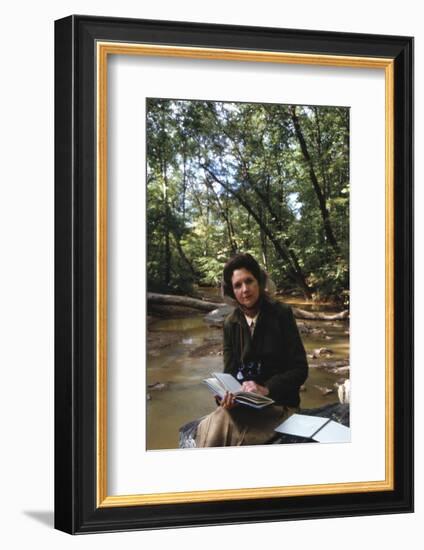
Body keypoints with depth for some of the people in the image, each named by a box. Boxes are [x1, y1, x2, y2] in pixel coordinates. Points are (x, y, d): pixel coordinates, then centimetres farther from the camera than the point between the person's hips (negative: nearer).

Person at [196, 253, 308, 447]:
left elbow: (300, 369, -7)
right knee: (207, 429, -29)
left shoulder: (281, 314, -5)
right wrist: (227, 396, -20)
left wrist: (266, 389, -22)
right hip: (242, 401, 3)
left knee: (218, 430, -30)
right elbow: (230, 372, 4)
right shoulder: (231, 323, 6)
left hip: (278, 403, -3)